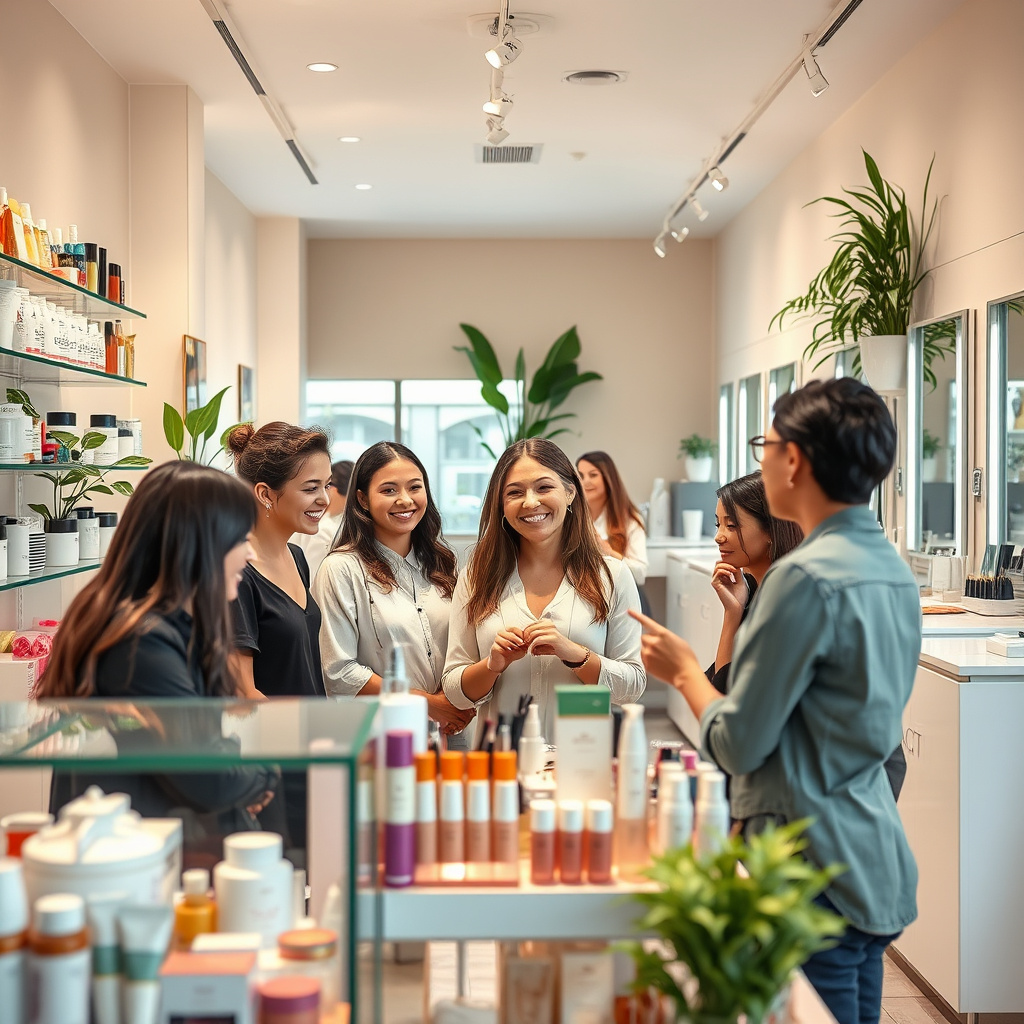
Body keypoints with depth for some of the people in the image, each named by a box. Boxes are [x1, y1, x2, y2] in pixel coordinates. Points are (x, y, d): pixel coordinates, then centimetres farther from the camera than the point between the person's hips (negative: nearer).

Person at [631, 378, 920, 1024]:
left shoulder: (806, 576, -19)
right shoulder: (894, 569, 9)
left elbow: (738, 746, -15)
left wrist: (684, 670, 2)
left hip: (816, 873, -9)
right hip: (880, 869, 9)